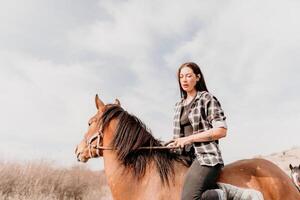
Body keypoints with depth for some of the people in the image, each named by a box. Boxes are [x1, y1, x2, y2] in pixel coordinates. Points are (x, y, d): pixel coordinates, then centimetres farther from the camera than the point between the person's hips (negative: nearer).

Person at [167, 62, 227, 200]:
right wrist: (175, 143, 6)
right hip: (185, 158, 7)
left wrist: (189, 138, -13)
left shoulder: (207, 99, 0)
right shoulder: (179, 105, 18)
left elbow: (221, 131, -9)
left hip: (205, 156, -7)